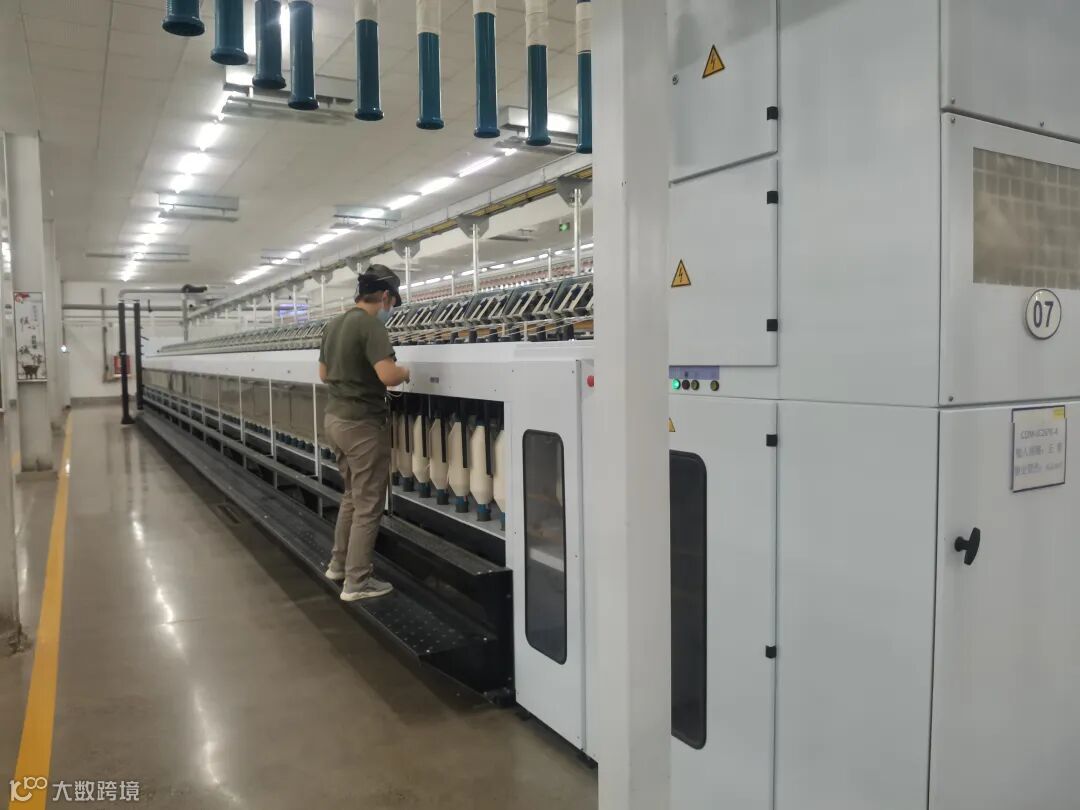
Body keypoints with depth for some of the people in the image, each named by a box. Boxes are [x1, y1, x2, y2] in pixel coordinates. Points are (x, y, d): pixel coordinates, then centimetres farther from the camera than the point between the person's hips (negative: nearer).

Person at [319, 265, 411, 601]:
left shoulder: (335, 324, 10)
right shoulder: (370, 325, -18)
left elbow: (324, 374, 20)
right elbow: (388, 375, -29)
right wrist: (405, 371, -8)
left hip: (335, 417, 9)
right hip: (362, 423, -9)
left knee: (352, 495, 22)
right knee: (368, 504, 1)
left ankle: (339, 563, 32)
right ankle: (357, 582, 8)